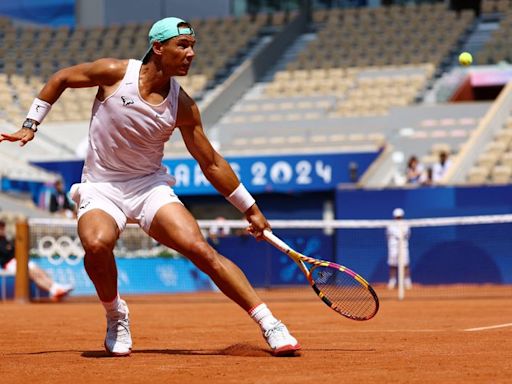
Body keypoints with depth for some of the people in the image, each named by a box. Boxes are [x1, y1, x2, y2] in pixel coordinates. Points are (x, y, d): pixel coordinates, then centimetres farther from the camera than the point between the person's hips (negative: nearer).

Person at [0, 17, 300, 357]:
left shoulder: (183, 106, -4)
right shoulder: (115, 73, -11)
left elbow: (211, 164, 5)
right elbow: (60, 79, 6)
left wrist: (251, 210, 6)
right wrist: (30, 125, 3)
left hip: (150, 187, 1)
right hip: (101, 188, -1)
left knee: (200, 248, -20)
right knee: (97, 243, -34)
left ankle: (270, 325, -16)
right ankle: (116, 316, -5)